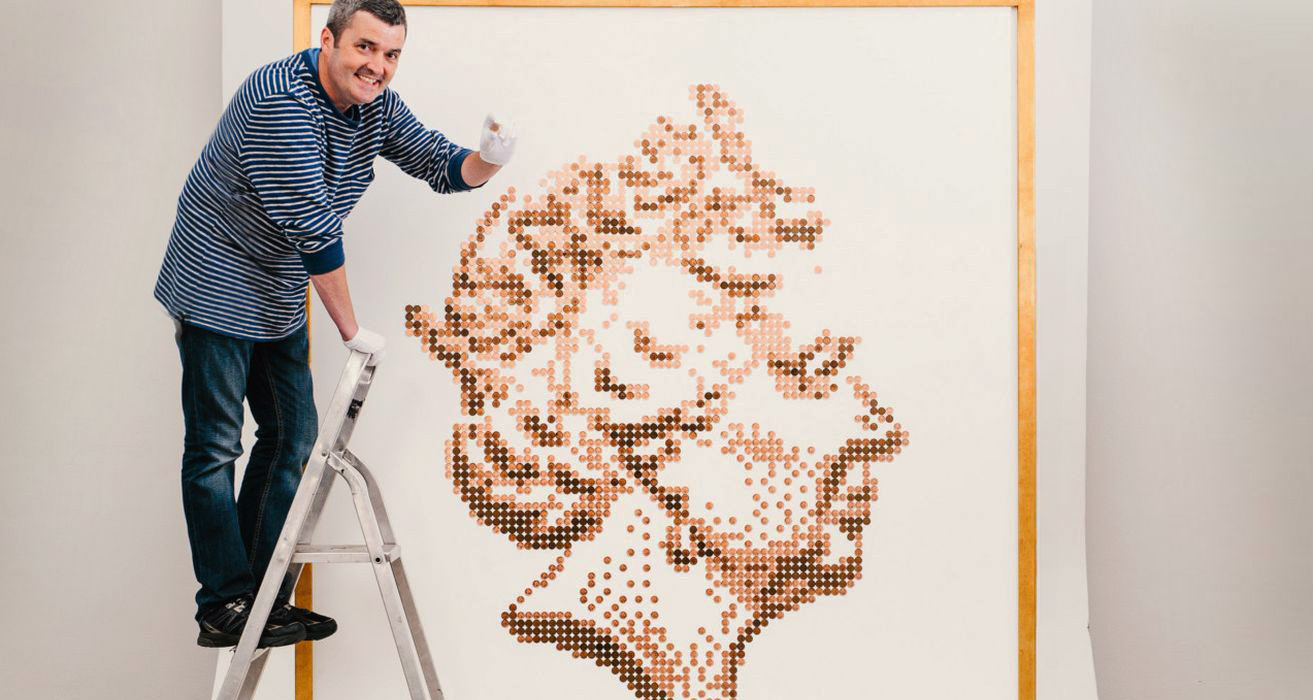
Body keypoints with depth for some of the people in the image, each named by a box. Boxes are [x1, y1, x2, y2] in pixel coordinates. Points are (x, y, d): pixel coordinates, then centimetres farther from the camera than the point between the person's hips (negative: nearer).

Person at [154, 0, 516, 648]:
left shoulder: (377, 106, 1)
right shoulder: (281, 100, -24)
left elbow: (442, 166, 2)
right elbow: (313, 228, -26)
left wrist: (486, 160, -23)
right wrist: (351, 331, -21)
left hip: (280, 297, 8)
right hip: (217, 287, -8)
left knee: (293, 437, 8)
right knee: (215, 445, -3)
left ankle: (264, 597, 18)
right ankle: (223, 607, 5)